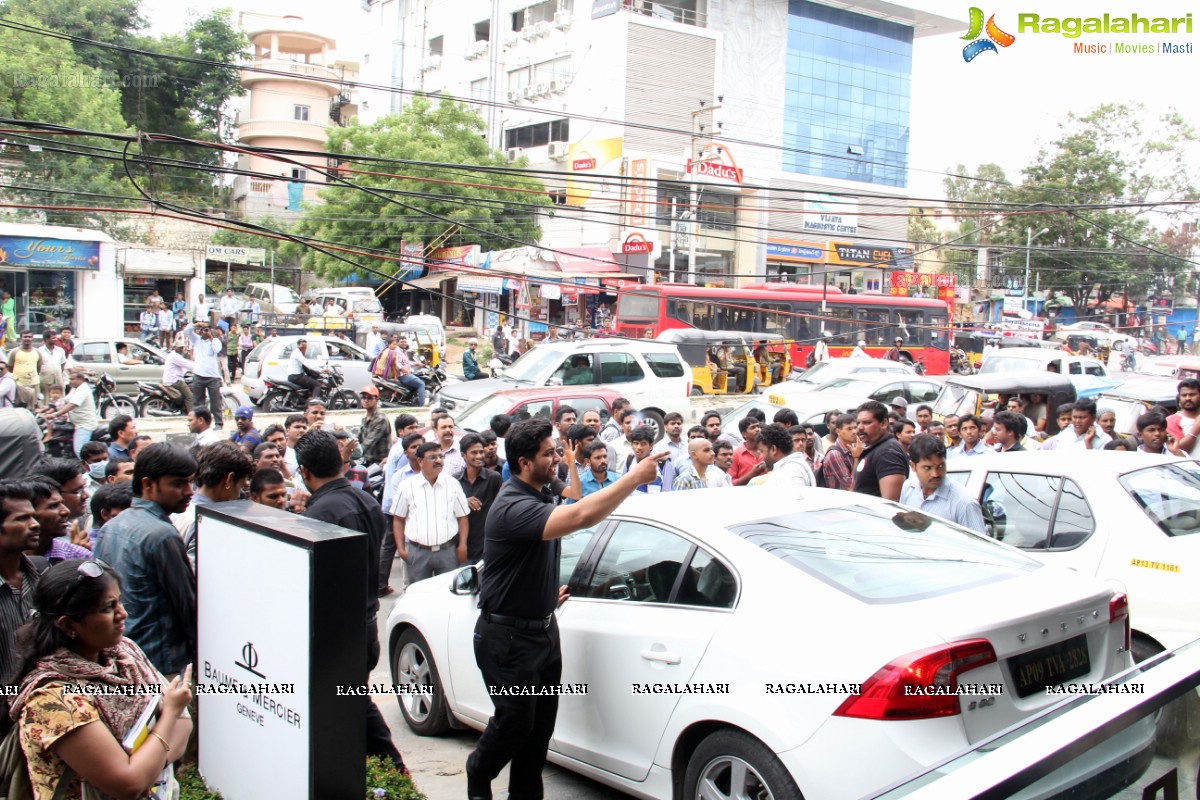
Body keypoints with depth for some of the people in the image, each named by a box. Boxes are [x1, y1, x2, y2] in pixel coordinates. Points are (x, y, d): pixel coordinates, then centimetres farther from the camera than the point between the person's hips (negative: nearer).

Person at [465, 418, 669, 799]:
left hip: (543, 628, 9)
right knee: (515, 721, 4)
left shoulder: (536, 499, 8)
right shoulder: (513, 507, -26)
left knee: (541, 724, 12)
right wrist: (635, 476, -36)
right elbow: (581, 516, -42)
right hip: (508, 636, -9)